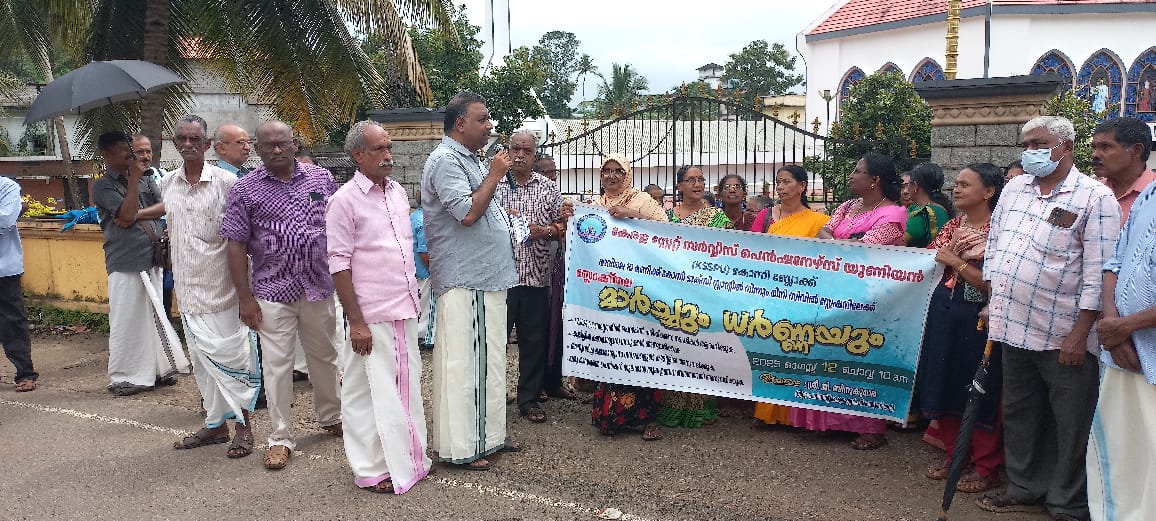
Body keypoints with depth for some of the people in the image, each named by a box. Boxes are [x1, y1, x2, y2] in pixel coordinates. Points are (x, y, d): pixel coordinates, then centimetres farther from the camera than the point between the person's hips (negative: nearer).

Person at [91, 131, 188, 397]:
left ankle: (155, 370, 23)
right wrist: (133, 179, -12)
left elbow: (164, 206, 2)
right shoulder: (102, 186, -4)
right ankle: (122, 377, 10)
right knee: (126, 320, -1)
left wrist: (137, 215, -12)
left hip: (152, 259, 6)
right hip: (125, 263, -5)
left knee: (154, 316, 12)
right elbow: (127, 214, -16)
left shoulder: (145, 179, 12)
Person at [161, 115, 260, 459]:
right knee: (202, 359, 12)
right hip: (187, 287, 6)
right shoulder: (168, 185, 8)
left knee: (230, 354, -2)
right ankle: (215, 424, 24)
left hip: (221, 285, -5)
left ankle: (243, 424, 10)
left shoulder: (226, 182, -8)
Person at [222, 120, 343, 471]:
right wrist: (245, 297, -6)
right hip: (273, 291, -2)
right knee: (276, 364, 2)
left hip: (319, 286, 3)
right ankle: (280, 438, 14)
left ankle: (330, 417, 37)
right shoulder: (245, 190, -2)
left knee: (324, 357, 17)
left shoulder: (322, 178, 4)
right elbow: (237, 246, -2)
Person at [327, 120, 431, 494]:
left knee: (407, 386, 14)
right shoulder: (345, 200, -10)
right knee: (370, 392, 2)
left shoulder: (398, 192, 10)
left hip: (405, 310, 7)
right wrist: (356, 322, -15)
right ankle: (372, 469, 16)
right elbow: (339, 265, -12)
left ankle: (409, 457, 27)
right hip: (372, 316, -7)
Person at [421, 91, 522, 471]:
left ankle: (486, 435, 26)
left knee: (486, 358, 15)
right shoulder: (445, 160, -12)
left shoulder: (467, 159, 19)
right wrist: (495, 176, -13)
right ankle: (461, 447, 4)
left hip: (485, 277, 10)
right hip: (465, 281, -10)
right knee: (464, 362, -4)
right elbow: (467, 212, -22)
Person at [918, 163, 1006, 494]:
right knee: (944, 382, 13)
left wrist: (957, 262, -18)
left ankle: (986, 467, 16)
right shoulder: (953, 225, 11)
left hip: (976, 320, -7)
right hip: (943, 313, 7)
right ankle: (954, 453, 29)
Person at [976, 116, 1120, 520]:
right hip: (1013, 327, 6)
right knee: (1019, 413, 17)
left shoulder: (1095, 197, -9)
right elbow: (994, 245, 16)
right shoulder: (1013, 189, 10)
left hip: (1062, 335, -6)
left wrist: (1080, 334, -16)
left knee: (1071, 424, 6)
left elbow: (1097, 273, -13)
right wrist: (993, 301, 10)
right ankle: (1024, 487, 33)